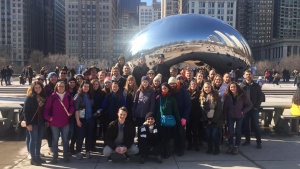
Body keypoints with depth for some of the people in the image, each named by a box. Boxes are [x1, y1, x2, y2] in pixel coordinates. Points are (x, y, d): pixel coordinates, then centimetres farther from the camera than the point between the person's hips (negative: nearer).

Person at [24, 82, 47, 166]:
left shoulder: (43, 97, 7)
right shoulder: (29, 97, -8)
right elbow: (26, 111, -11)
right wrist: (28, 123, -16)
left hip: (41, 122, 5)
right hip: (33, 122, -5)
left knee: (39, 140, 12)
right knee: (33, 140, 0)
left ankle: (38, 157, 22)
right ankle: (33, 159, 8)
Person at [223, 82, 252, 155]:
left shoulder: (243, 95, -12)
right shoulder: (227, 96, -7)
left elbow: (249, 105, -4)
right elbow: (225, 107, -3)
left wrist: (243, 111, -13)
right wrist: (225, 117, -5)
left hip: (239, 116, -1)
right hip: (230, 116, 1)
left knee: (238, 131, 4)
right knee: (230, 131, -2)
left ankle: (236, 147, 14)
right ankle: (231, 146, 13)